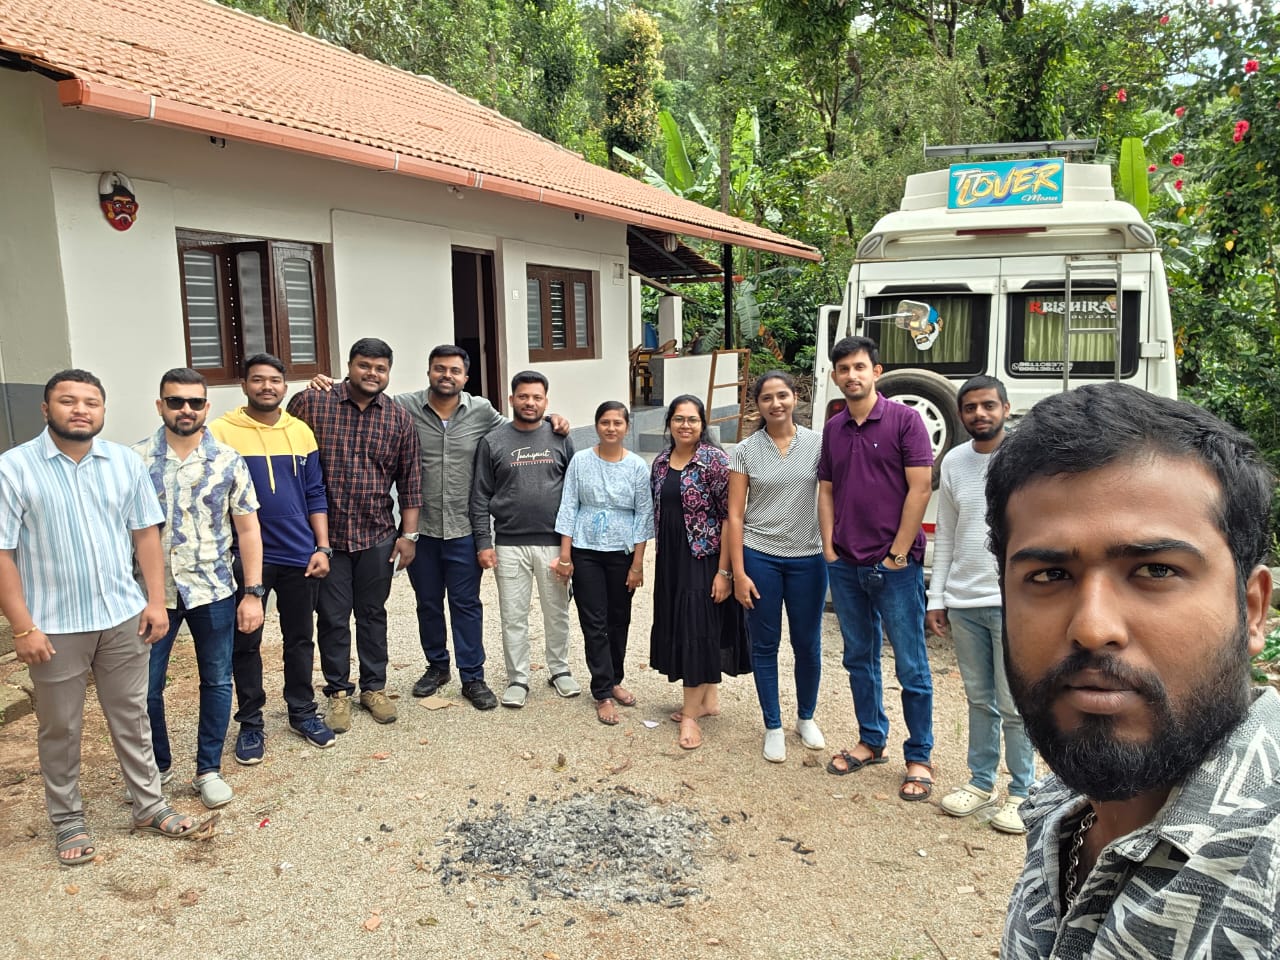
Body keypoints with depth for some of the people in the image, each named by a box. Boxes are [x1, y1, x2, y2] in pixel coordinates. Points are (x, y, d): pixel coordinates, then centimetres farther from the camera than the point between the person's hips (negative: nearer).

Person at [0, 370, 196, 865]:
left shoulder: (126, 462, 1)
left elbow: (146, 534, 5)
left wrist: (155, 600, 0)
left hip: (123, 617, 3)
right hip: (54, 625, -3)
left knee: (131, 717, 15)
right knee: (60, 728, 12)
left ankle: (149, 804, 29)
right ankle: (68, 820, 29)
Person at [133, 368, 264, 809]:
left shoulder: (227, 461, -3)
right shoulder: (135, 459, -2)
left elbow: (247, 529, -1)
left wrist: (252, 593, -4)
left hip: (213, 591, 0)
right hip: (151, 591, 0)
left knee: (216, 681, 9)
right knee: (145, 686, 8)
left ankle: (209, 770, 25)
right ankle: (157, 767, 30)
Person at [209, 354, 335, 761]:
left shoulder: (301, 432, 4)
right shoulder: (222, 432, -7)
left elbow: (315, 495, 8)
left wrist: (322, 547, 3)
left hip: (300, 556, 3)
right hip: (246, 557, -3)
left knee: (300, 639, 14)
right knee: (246, 643, 9)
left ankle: (303, 712, 29)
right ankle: (251, 723, 23)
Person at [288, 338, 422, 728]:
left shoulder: (399, 417, 1)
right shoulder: (312, 403, -5)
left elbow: (410, 479, 4)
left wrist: (408, 534, 1)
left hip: (377, 536, 2)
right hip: (326, 533, -1)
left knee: (373, 613, 14)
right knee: (333, 617, 8)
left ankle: (374, 687, 28)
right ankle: (338, 691, 24)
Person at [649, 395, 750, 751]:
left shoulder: (714, 460, -13)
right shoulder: (661, 462, 7)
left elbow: (730, 517, -15)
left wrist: (724, 571, -18)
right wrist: (659, 560, 15)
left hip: (704, 559, -7)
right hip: (671, 561, 7)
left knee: (698, 631, -4)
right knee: (679, 628, 13)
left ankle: (690, 715, 6)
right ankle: (709, 699, 29)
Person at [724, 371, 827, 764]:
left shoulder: (818, 444, -2)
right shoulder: (745, 451, -2)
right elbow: (734, 515, -2)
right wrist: (738, 572, -6)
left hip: (808, 559, 0)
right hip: (759, 558, 0)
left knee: (808, 645, 12)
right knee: (765, 646, 8)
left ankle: (806, 718, 34)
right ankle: (773, 727, 24)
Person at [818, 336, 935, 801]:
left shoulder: (904, 418, -7)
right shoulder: (833, 428, 10)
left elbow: (920, 489, -11)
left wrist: (897, 554, -12)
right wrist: (829, 549, 4)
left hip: (894, 564, -5)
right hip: (845, 565, 6)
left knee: (911, 666, 3)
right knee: (859, 659, 15)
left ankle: (919, 758, 17)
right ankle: (871, 741, 31)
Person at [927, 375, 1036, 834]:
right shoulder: (954, 462, 7)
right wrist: (937, 598, 10)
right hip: (963, 602, 5)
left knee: (1014, 705, 3)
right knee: (979, 698, 16)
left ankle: (1022, 792, 20)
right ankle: (982, 781, 29)